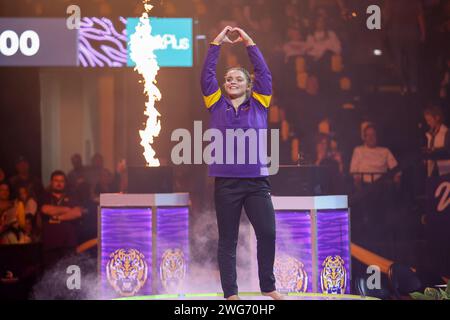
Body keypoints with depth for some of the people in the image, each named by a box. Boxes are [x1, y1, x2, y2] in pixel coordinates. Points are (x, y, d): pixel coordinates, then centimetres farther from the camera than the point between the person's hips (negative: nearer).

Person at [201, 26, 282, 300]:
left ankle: (268, 287, 13)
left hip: (257, 180, 0)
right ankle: (230, 293, 9)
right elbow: (207, 74, 3)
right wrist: (217, 43, 2)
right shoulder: (217, 105, 8)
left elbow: (264, 73, 3)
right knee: (228, 240, 3)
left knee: (268, 233, -5)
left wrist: (249, 43, 4)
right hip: (226, 182, 0)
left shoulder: (258, 104, 9)